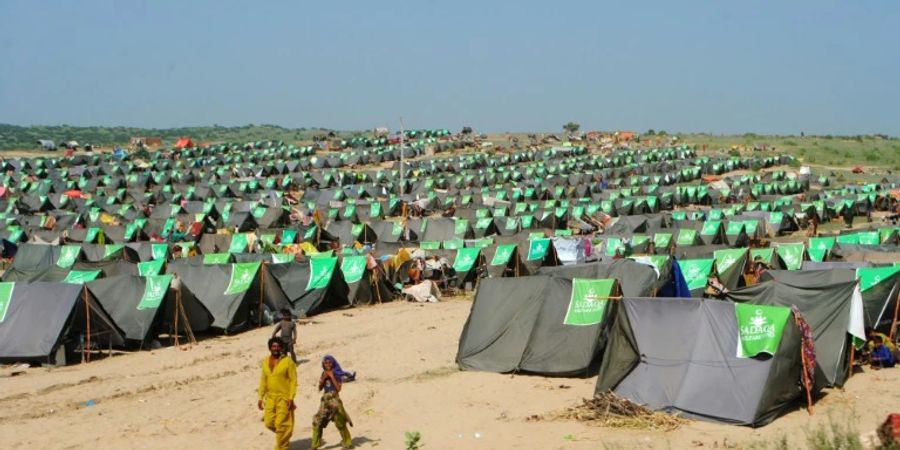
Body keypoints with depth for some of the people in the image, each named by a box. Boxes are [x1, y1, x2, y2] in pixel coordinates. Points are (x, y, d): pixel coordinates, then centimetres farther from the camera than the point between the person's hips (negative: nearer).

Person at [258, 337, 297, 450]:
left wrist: (291, 398, -15)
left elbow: (293, 380, -9)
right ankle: (284, 438, 33)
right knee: (269, 423, 6)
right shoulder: (266, 361, 8)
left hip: (284, 397, -6)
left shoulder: (288, 361, -9)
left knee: (281, 424, -5)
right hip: (270, 397, 6)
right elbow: (263, 380, 13)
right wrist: (260, 397, 10)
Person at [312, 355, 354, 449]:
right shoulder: (323, 374, 10)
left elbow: (338, 388, -14)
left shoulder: (338, 374, -4)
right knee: (317, 422, -2)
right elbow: (320, 388, 6)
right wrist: (323, 378, -8)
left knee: (340, 422, -1)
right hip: (325, 400, 5)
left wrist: (332, 377, -16)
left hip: (335, 400, -5)